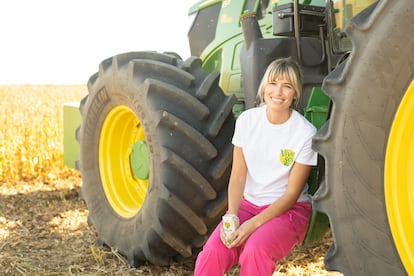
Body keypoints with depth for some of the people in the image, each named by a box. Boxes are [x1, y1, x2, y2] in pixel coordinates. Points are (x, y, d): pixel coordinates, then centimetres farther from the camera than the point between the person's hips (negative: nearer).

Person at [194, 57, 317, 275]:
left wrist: (253, 224, -20)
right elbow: (238, 177, -1)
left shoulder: (305, 133, -13)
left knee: (255, 250, -33)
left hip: (288, 209, -3)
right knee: (213, 251, -24)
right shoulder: (247, 120, -3)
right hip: (249, 204, 3)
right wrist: (232, 216, -17)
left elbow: (292, 193, -11)